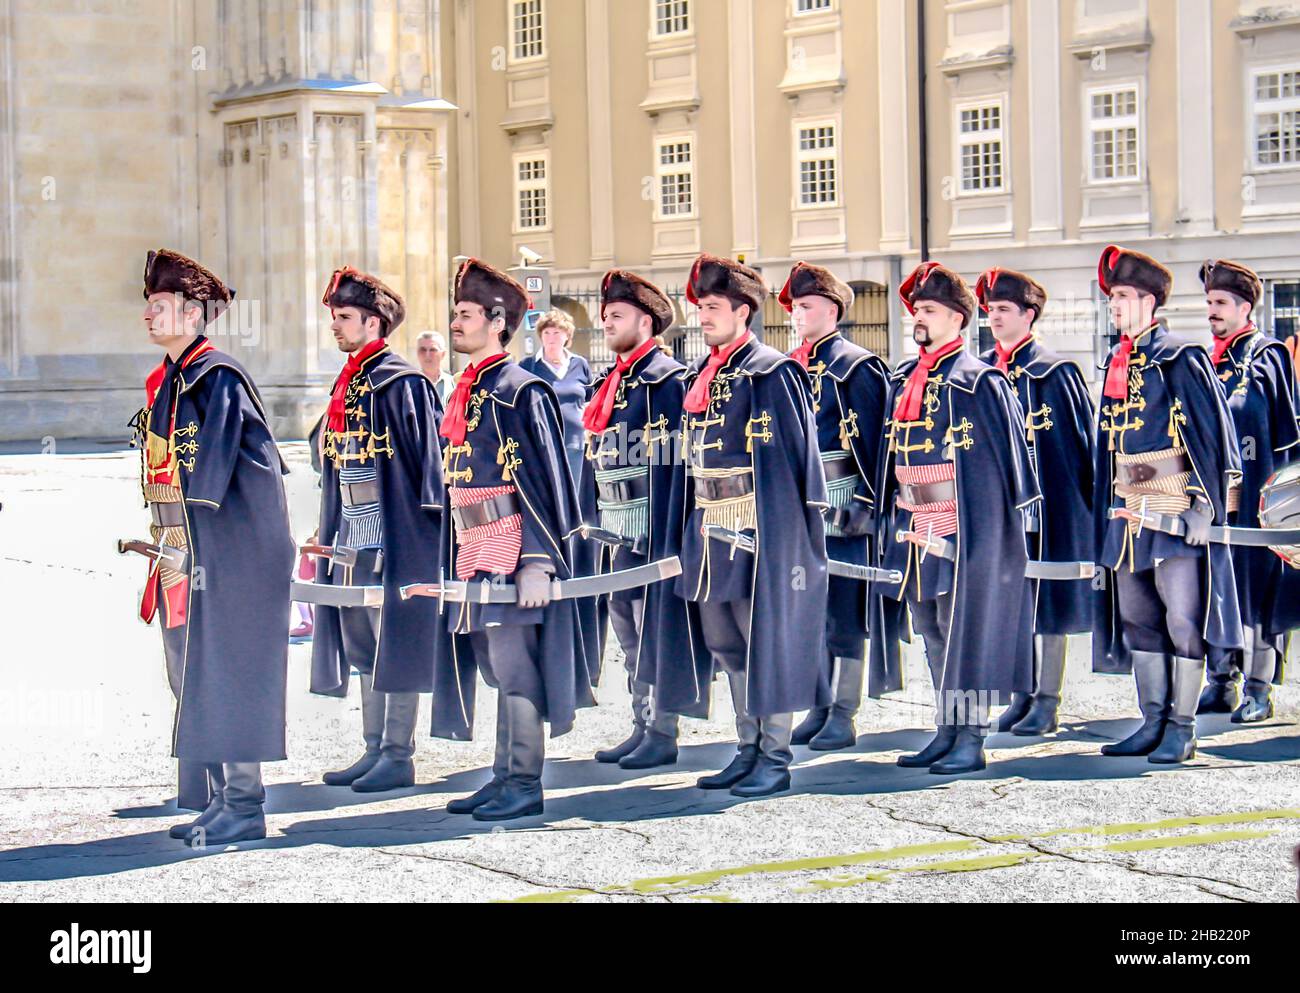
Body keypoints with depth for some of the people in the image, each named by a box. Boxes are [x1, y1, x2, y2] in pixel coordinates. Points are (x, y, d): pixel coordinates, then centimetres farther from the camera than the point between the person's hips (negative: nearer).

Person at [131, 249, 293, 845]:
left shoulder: (217, 380, -13)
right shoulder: (166, 380, 14)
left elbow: (205, 480, -18)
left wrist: (182, 550, -20)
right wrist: (163, 546, 15)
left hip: (228, 551, -9)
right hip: (187, 552, 9)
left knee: (225, 673, -6)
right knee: (195, 677, 12)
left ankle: (243, 804, 0)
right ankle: (218, 800, 19)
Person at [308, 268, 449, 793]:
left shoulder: (402, 384, -11)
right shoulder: (346, 385, 14)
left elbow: (427, 457, -13)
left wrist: (425, 528, -16)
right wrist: (330, 535, 19)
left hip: (395, 536, -9)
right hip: (352, 538, 9)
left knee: (396, 642, -3)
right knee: (361, 645, 12)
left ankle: (400, 755, 3)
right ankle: (374, 749, 19)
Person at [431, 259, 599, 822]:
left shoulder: (523, 391, -11)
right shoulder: (466, 392, 15)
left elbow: (546, 478, -16)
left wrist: (538, 562, -21)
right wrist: (452, 558, 20)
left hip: (510, 547, -9)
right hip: (472, 549, 9)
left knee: (515, 666, -5)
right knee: (497, 667, 13)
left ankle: (525, 785, 0)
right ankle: (505, 778, 20)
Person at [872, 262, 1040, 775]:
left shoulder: (979, 381, -7)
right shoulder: (902, 381, 13)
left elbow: (1008, 450, -6)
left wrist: (1009, 516, -8)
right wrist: (889, 516, 17)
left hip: (964, 524, -7)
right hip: (913, 525, 7)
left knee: (966, 631, -4)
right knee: (932, 633, 12)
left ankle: (971, 741, 1)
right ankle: (948, 733, 20)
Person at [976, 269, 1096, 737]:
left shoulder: (1056, 372, -5)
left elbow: (1083, 440, -3)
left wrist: (1086, 504, -6)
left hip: (1047, 507, -5)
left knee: (1049, 600, 1)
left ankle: (1048, 702, 6)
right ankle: (1024, 695, 19)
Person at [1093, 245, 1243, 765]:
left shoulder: (1181, 359, -7)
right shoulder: (1117, 364, 13)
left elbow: (1212, 434, -10)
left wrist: (1203, 506, -15)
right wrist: (1106, 511, 18)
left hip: (1176, 513, -7)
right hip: (1127, 513, 8)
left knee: (1183, 619, -4)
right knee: (1138, 620, 10)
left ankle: (1182, 730, 1)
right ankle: (1154, 723, 17)